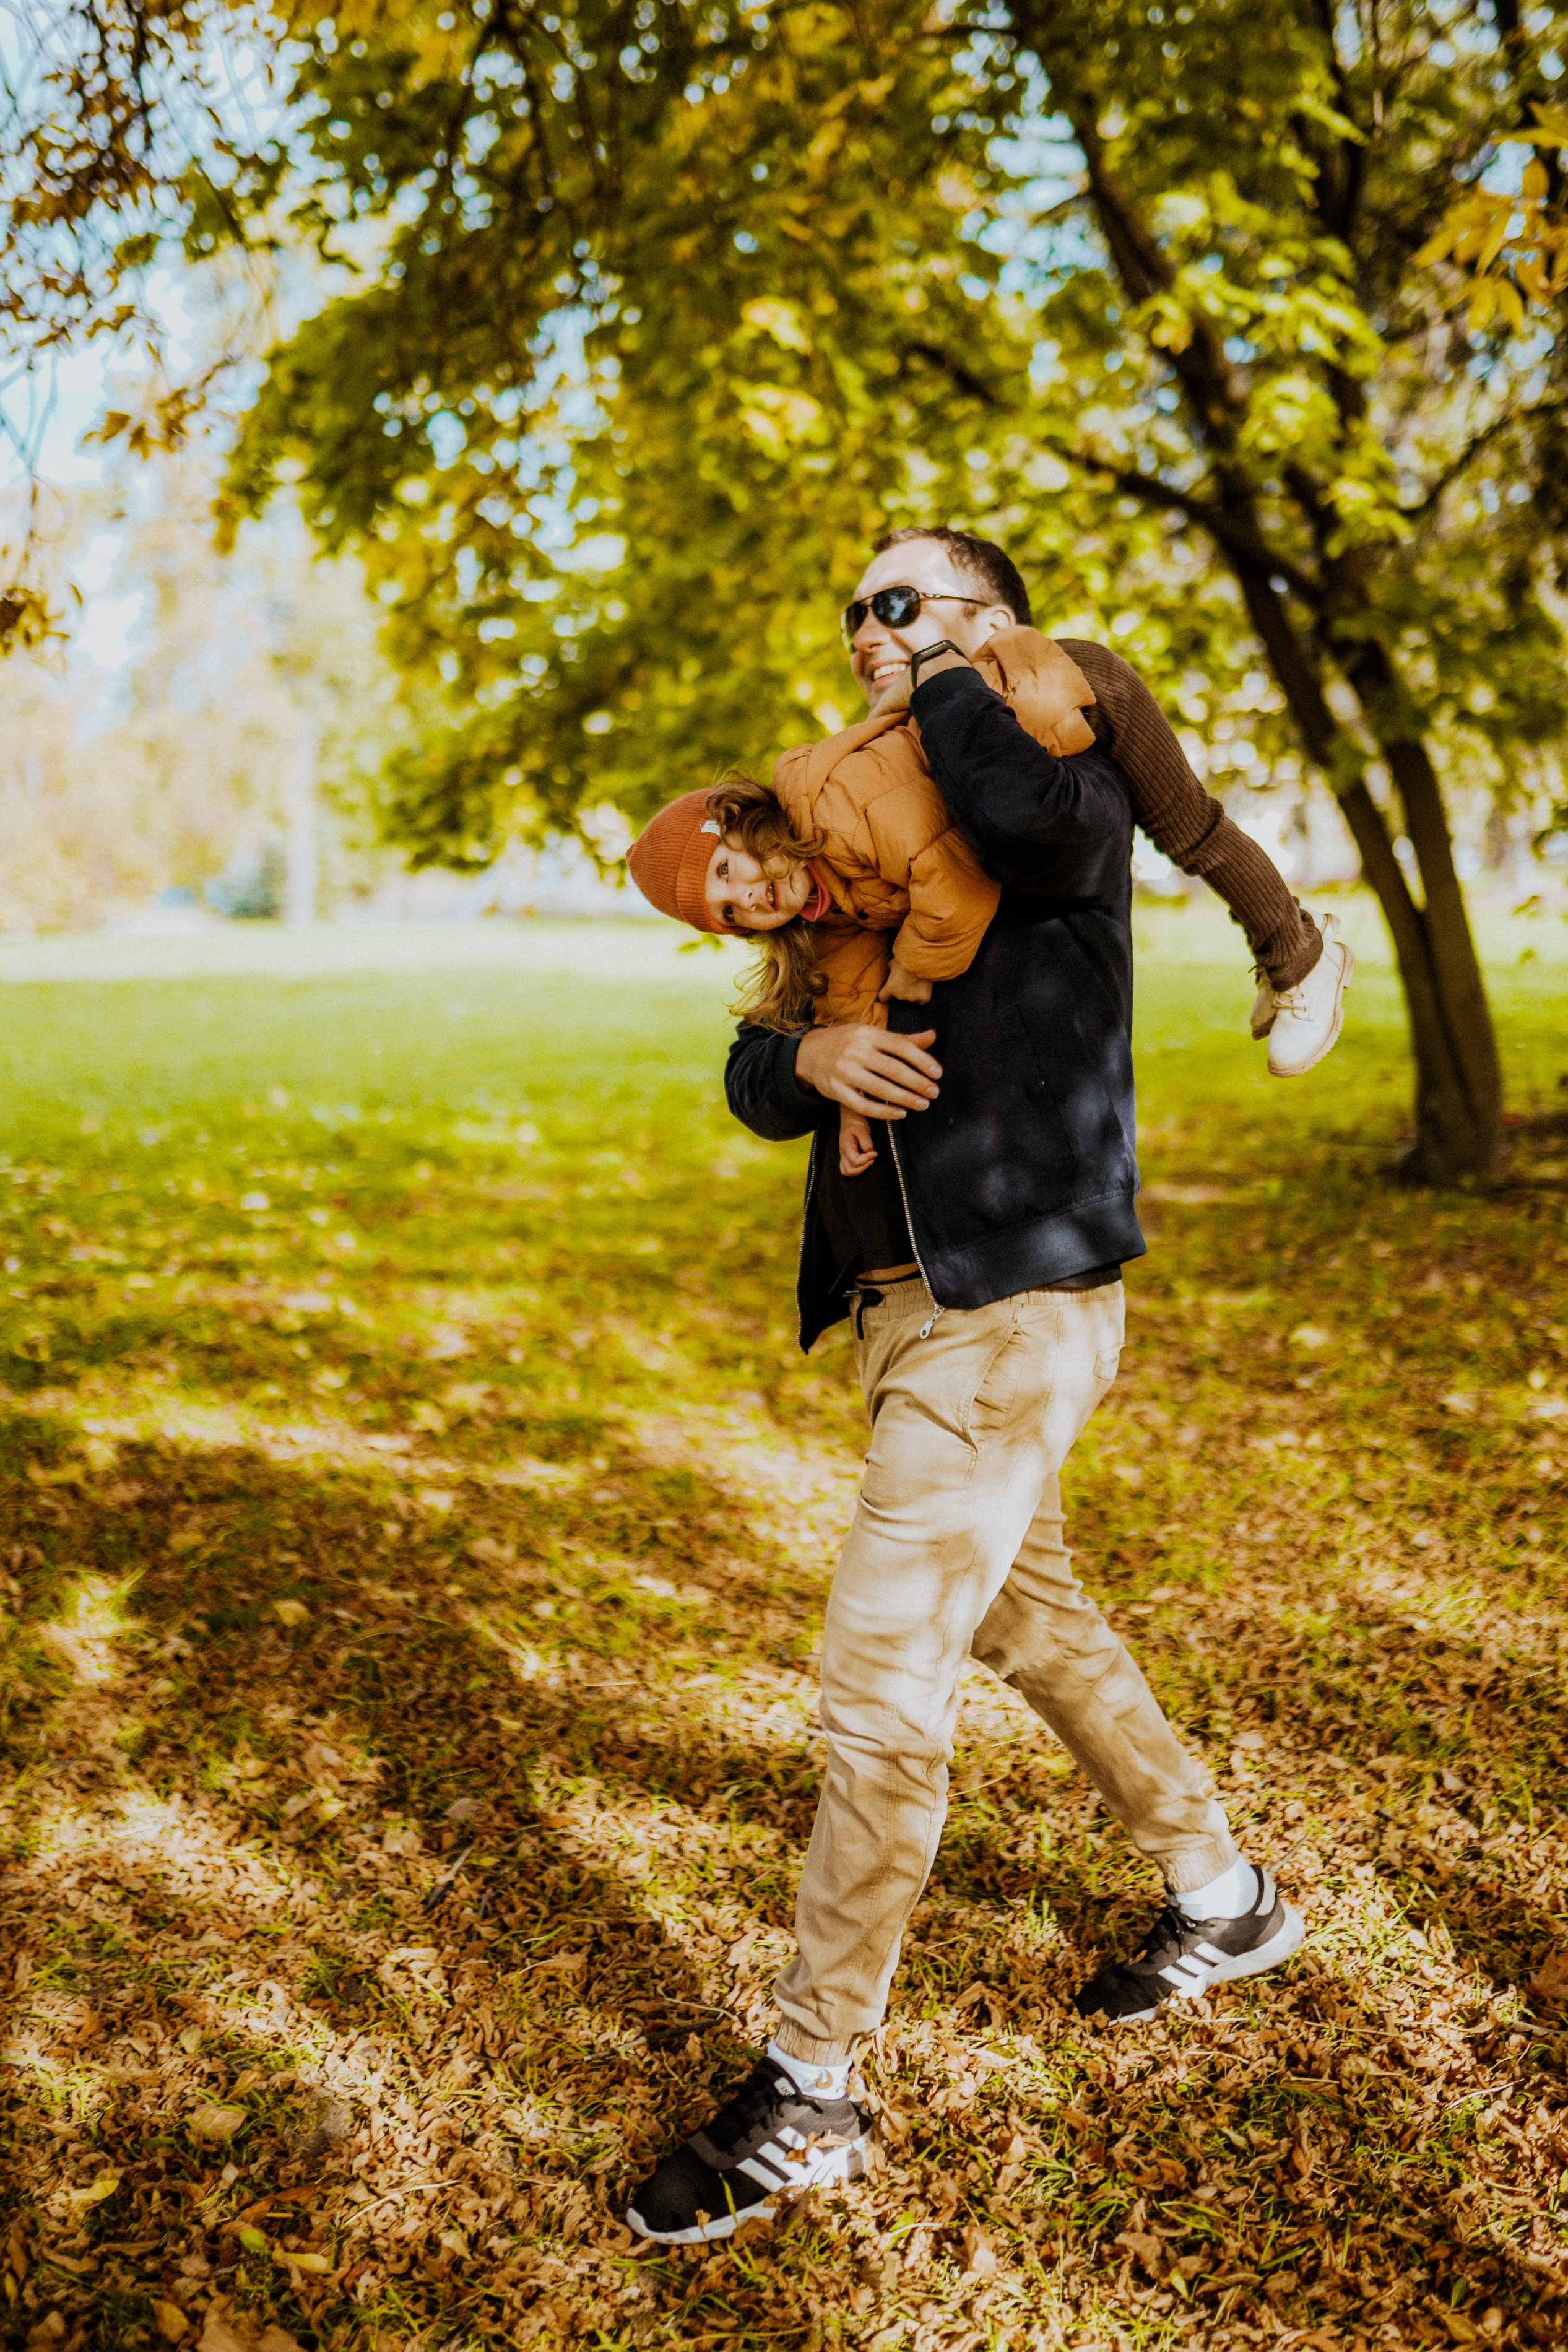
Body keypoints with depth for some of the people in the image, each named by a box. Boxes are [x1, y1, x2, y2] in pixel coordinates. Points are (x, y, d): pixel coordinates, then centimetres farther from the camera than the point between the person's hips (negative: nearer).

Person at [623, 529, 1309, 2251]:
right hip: (895, 1299, 9)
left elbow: (1040, 825, -31)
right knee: (1029, 1616, 21)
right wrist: (810, 1057, -15)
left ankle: (809, 2094, 8)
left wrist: (946, 684, -11)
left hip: (1011, 1302, -9)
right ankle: (1222, 1897, 42)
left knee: (882, 1684, -8)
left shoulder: (1071, 770, -3)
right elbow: (749, 1077, 9)